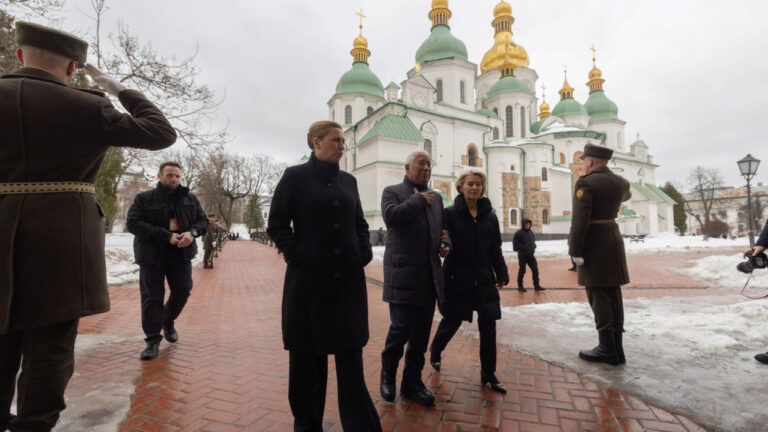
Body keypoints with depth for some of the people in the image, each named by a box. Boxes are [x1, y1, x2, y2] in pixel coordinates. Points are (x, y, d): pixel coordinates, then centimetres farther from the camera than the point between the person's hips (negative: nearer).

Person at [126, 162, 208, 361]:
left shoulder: (190, 199, 9)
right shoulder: (144, 199, -1)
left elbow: (202, 221, 9)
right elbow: (133, 223, -12)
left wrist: (192, 232, -16)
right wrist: (166, 236, -22)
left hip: (181, 255, 3)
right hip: (152, 255, -3)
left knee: (182, 291, 9)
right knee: (151, 297, 0)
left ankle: (168, 321, 37)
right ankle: (153, 340, 11)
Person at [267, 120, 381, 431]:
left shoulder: (348, 181, 11)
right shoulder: (295, 176, -1)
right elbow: (277, 225, -3)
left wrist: (363, 253, 2)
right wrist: (297, 256, -11)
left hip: (349, 280, 3)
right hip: (309, 278, -3)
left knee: (350, 354, 6)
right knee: (307, 356, 11)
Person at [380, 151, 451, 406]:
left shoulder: (436, 197, 19)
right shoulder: (392, 192, 2)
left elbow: (443, 228, 25)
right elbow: (391, 216, -19)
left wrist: (445, 243, 4)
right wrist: (418, 199, -9)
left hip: (429, 274, 6)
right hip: (403, 272, -5)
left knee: (421, 331, 10)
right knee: (402, 327, -6)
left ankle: (412, 380, 27)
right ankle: (387, 374, 21)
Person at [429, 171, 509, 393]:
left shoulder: (489, 216, 8)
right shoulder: (450, 214, -4)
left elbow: (495, 249, 12)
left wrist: (501, 273, 8)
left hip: (484, 279, 4)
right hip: (457, 278, -4)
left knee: (488, 324, 5)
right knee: (452, 321, 7)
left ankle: (489, 374, 22)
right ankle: (434, 352, 38)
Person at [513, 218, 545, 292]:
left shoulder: (530, 232, 10)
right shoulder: (519, 233, -9)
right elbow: (515, 243, -12)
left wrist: (533, 248, 5)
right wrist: (523, 248, -17)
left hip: (530, 255, 5)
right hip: (522, 255, -5)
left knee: (535, 269, 0)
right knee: (522, 270, 3)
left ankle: (536, 286, 8)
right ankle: (520, 286, 16)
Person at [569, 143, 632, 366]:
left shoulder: (586, 183, -13)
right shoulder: (620, 182, 9)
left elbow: (580, 221, -20)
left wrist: (575, 251, -16)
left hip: (594, 243, -7)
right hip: (614, 239, 8)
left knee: (599, 297, -1)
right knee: (613, 295, 11)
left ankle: (608, 349, 6)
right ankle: (616, 348, 18)